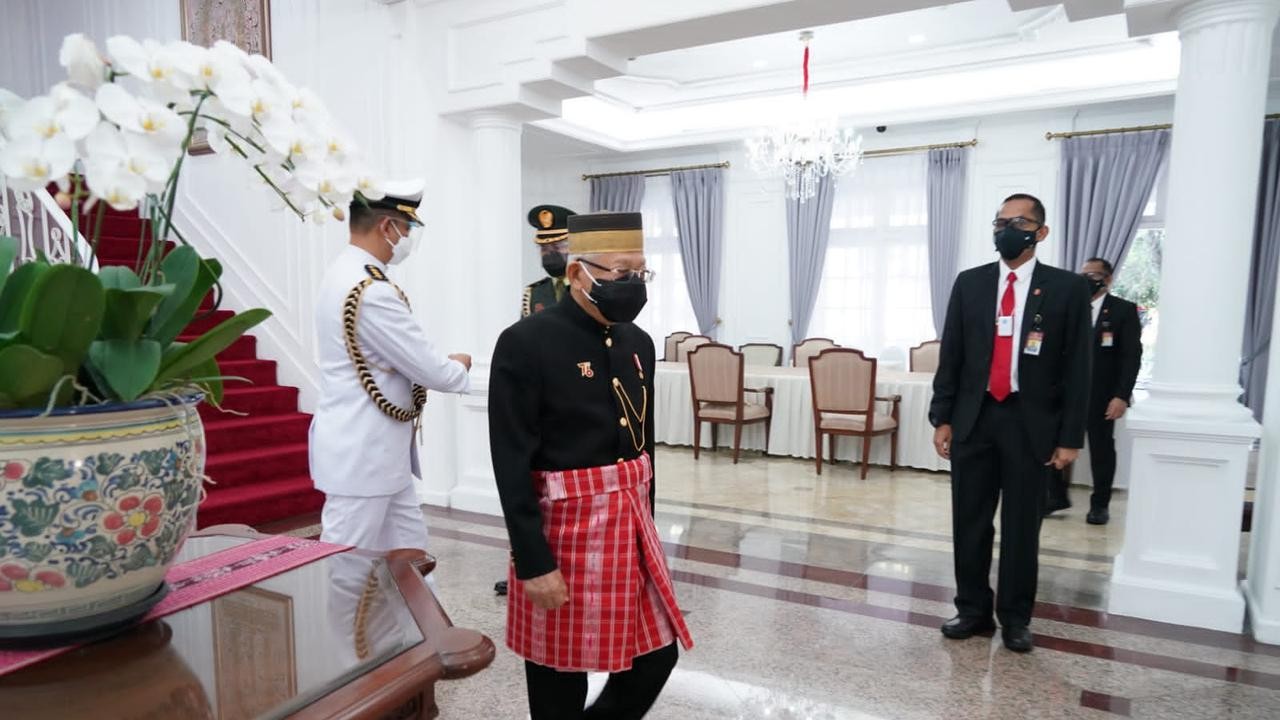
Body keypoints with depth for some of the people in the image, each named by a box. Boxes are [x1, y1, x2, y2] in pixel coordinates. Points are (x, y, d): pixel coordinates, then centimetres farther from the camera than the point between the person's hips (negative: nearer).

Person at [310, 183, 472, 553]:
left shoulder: (345, 274, 8)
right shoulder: (371, 291, -24)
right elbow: (431, 372, -19)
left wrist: (443, 364, 8)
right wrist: (459, 368, 1)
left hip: (373, 448, 10)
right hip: (361, 453, -10)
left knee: (409, 550, 18)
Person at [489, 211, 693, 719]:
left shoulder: (637, 343, 6)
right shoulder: (524, 343, -16)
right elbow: (512, 467, -17)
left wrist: (643, 520, 18)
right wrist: (534, 564, -17)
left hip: (631, 523, 7)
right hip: (565, 530, -7)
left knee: (656, 657, 16)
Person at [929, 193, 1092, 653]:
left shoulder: (1068, 288, -1)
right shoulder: (969, 283, 6)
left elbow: (1077, 367, -2)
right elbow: (950, 355, 6)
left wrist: (1070, 436, -5)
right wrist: (942, 417, 1)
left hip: (1031, 422, -2)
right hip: (973, 418, 2)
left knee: (1022, 527, 8)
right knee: (970, 523, 8)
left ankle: (1015, 618, 24)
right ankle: (973, 610, 24)